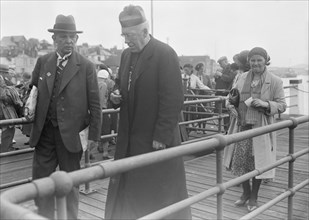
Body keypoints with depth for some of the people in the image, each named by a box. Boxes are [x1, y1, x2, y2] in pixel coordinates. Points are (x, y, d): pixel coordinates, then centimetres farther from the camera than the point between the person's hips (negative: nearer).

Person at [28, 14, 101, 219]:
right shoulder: (42, 62, 5)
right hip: (44, 132, 4)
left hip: (71, 133, -3)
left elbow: (94, 104, -6)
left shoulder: (86, 67, -5)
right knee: (41, 180, 10)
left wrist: (94, 135, -7)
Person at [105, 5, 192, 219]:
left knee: (161, 195, 8)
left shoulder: (165, 54, -13)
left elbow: (174, 99, -17)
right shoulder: (126, 54, 10)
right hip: (130, 139, 7)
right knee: (123, 194, 13)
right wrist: (116, 96, -1)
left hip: (157, 140, -7)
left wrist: (161, 137, -18)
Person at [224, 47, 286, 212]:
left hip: (261, 128, -3)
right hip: (242, 126, 3)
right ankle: (246, 192, 33)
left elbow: (282, 105, -4)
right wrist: (231, 105, -3)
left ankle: (253, 197, 28)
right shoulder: (242, 77, 5)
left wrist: (265, 104, -21)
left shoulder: (275, 81, -5)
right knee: (239, 161, 9)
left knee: (257, 162, 8)